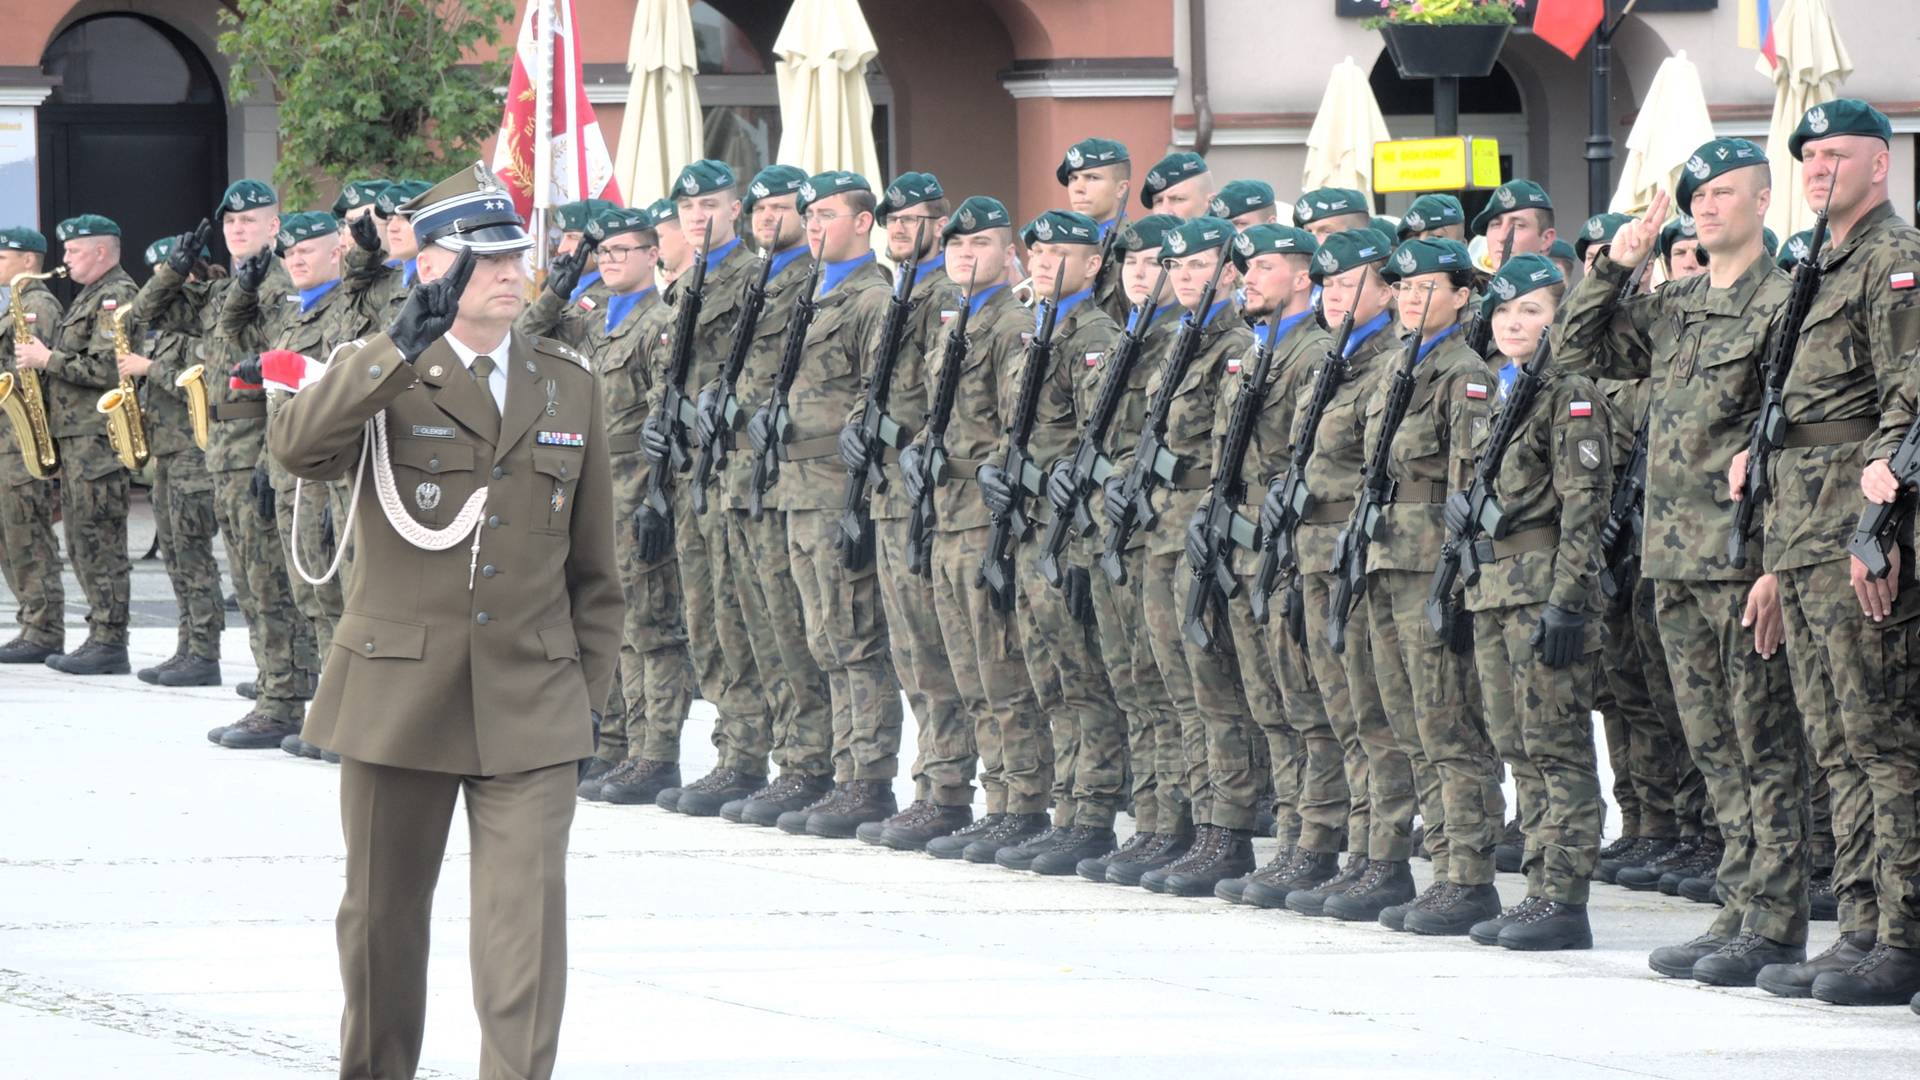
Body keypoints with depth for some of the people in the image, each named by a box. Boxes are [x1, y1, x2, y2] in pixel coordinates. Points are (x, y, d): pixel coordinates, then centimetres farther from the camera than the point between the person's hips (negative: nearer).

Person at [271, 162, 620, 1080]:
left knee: (527, 916, -11)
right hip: (399, 689, -1)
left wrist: (589, 686, 9)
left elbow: (593, 561, 15)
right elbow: (298, 446, -26)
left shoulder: (567, 386, 9)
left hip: (529, 703, 1)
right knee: (383, 910, 11)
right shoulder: (383, 378, -2)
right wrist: (408, 342, -33)